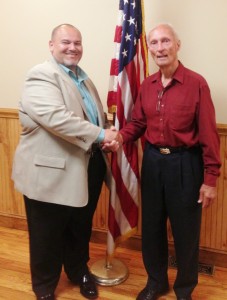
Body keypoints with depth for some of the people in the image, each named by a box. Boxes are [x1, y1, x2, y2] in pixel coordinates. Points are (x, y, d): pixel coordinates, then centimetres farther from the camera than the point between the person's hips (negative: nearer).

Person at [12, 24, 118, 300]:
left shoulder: (84, 78, 14)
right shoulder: (41, 76, -15)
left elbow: (95, 117, 22)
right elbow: (56, 117, -30)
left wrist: (107, 137, 4)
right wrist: (100, 135, -28)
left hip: (86, 169, 8)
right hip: (51, 173, -8)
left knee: (81, 230, 23)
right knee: (47, 237, 10)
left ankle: (79, 271, 47)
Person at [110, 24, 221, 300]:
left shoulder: (196, 83, -11)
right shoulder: (147, 85, 5)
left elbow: (208, 134, -12)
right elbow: (138, 123, 9)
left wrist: (211, 178, -12)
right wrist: (120, 136, -13)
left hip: (185, 163, -4)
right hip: (152, 161, 5)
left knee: (185, 231, 10)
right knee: (151, 227, 16)